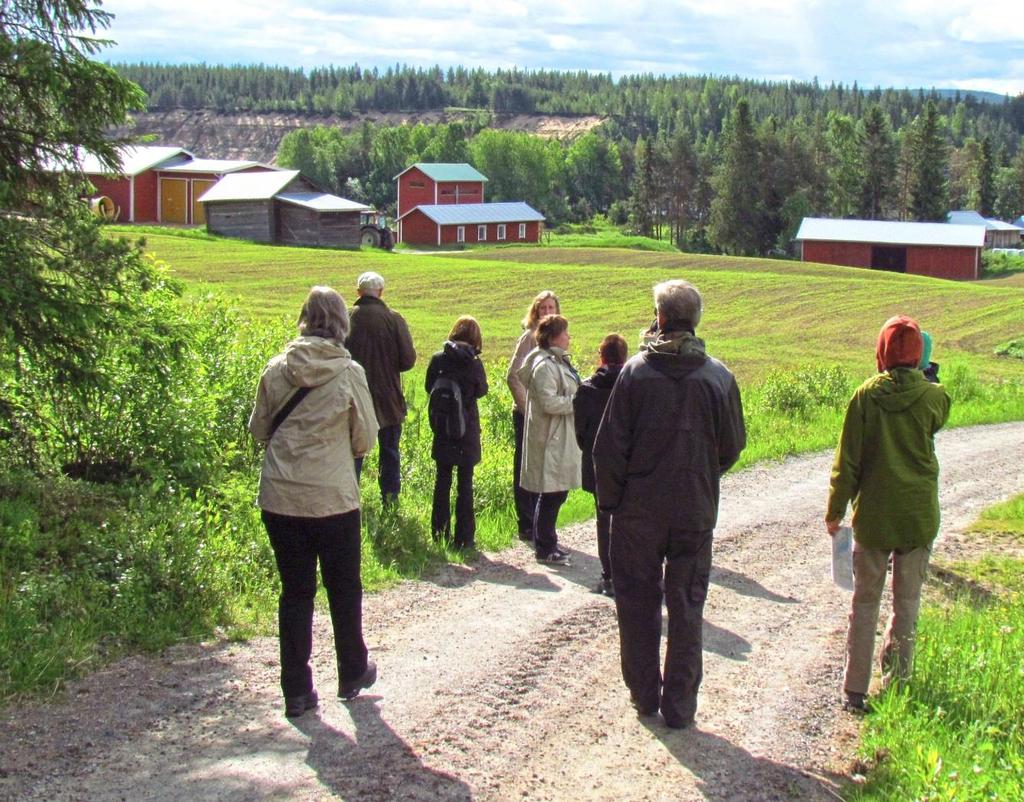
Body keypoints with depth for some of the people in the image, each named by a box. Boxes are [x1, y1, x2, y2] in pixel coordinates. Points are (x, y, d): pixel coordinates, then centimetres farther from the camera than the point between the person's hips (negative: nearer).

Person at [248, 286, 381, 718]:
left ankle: (296, 690, 13)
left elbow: (258, 430, 7)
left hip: (280, 499, 2)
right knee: (344, 589, 17)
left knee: (295, 591, 11)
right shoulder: (349, 373, -9)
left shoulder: (276, 370, -3)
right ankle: (352, 674, 32)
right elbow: (365, 439, -1)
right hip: (334, 499, -2)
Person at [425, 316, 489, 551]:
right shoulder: (474, 362, -13)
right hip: (467, 429, -2)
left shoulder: (438, 359, -6)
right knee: (465, 483, 4)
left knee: (442, 480, 14)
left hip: (442, 429, 3)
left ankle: (440, 533, 18)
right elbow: (482, 390, -2)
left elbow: (429, 388, 4)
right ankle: (464, 538, 6)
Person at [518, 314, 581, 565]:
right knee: (552, 494, -3)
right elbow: (549, 402, -24)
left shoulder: (558, 361, 16)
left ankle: (545, 542, 25)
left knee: (557, 493, 15)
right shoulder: (544, 365, -18)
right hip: (550, 440, -10)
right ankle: (545, 548, 6)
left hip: (562, 438, 10)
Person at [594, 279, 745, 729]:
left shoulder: (635, 372, -10)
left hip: (639, 509, -1)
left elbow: (610, 445, -8)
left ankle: (644, 694, 22)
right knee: (686, 608, 10)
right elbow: (732, 447, 3)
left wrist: (609, 499, 3)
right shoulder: (718, 377, -5)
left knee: (638, 603, 13)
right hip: (696, 510, 1)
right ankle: (679, 704, 15)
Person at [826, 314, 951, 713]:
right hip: (919, 515, 0)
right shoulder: (933, 396, -8)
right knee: (906, 602, 13)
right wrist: (923, 380, 23)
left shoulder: (866, 395, -9)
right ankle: (896, 680, 16)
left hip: (873, 515, 0)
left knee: (864, 603, 9)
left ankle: (855, 690, 11)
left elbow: (847, 460, -6)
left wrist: (835, 508, 3)